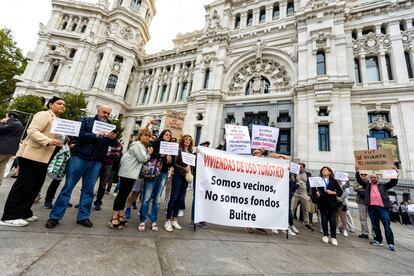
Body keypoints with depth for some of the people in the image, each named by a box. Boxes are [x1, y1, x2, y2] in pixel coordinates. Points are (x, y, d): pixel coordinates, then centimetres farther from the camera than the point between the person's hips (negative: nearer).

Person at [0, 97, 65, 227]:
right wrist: (48, 141, -31)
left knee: (35, 186, 11)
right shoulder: (44, 115, -8)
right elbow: (32, 130, -20)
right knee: (23, 185, -4)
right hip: (32, 155, -9)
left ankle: (24, 213, 20)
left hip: (43, 158, 9)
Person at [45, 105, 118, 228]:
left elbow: (114, 144, 3)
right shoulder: (87, 120, 6)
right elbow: (79, 133, -10)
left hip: (96, 162, 2)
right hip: (79, 158, -2)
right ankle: (55, 216, 14)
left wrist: (114, 138, -19)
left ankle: (83, 216, 17)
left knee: (88, 189, 8)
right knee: (68, 187, 3)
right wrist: (96, 135, -22)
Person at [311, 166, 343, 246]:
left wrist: (332, 192, -11)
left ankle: (333, 237, 12)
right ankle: (325, 235, 22)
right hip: (322, 203, 1)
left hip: (332, 203, 0)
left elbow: (340, 192, 3)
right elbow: (314, 189, 0)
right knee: (324, 219, 7)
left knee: (332, 220, -1)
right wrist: (316, 193, -20)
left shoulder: (334, 181, 5)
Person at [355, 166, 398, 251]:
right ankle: (378, 240, 19)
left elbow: (394, 182, 7)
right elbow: (359, 180, 12)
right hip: (371, 207, 2)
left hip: (382, 207, -2)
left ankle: (391, 243, 3)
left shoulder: (383, 186, 14)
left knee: (387, 225, -2)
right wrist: (357, 171, 6)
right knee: (375, 225, 9)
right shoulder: (367, 185, 17)